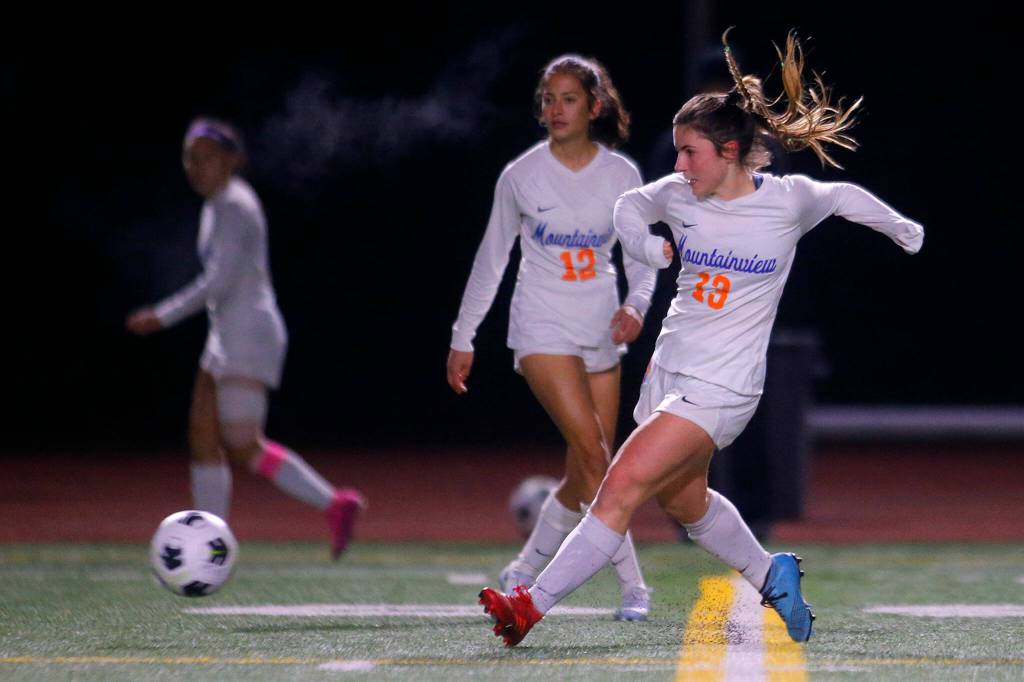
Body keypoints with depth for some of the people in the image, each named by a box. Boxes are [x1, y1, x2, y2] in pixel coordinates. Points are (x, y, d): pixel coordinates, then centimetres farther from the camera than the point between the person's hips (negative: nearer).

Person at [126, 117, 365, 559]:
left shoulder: (235, 206, -14)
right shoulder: (219, 205, 16)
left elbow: (219, 281, -21)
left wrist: (163, 316, -18)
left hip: (249, 336, -10)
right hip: (225, 338, 10)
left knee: (243, 446, -15)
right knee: (203, 439, 7)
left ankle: (334, 503, -13)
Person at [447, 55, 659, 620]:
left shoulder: (621, 175, 1)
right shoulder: (520, 176, -3)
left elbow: (640, 257, 6)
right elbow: (491, 258, 7)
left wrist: (636, 304, -15)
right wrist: (463, 338, 9)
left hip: (601, 332, 3)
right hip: (543, 329, -3)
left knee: (585, 473, 3)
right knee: (593, 453, -18)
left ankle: (524, 574, 22)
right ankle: (631, 584, -14)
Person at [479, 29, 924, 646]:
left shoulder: (789, 201, -9)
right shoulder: (677, 195, 1)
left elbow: (845, 196, 12)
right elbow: (630, 205, 22)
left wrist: (905, 231, 29)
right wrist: (646, 246, 1)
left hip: (722, 387, -6)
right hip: (669, 370, 6)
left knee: (622, 487, -15)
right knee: (684, 501, 20)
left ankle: (533, 606, -15)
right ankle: (774, 577, 42)